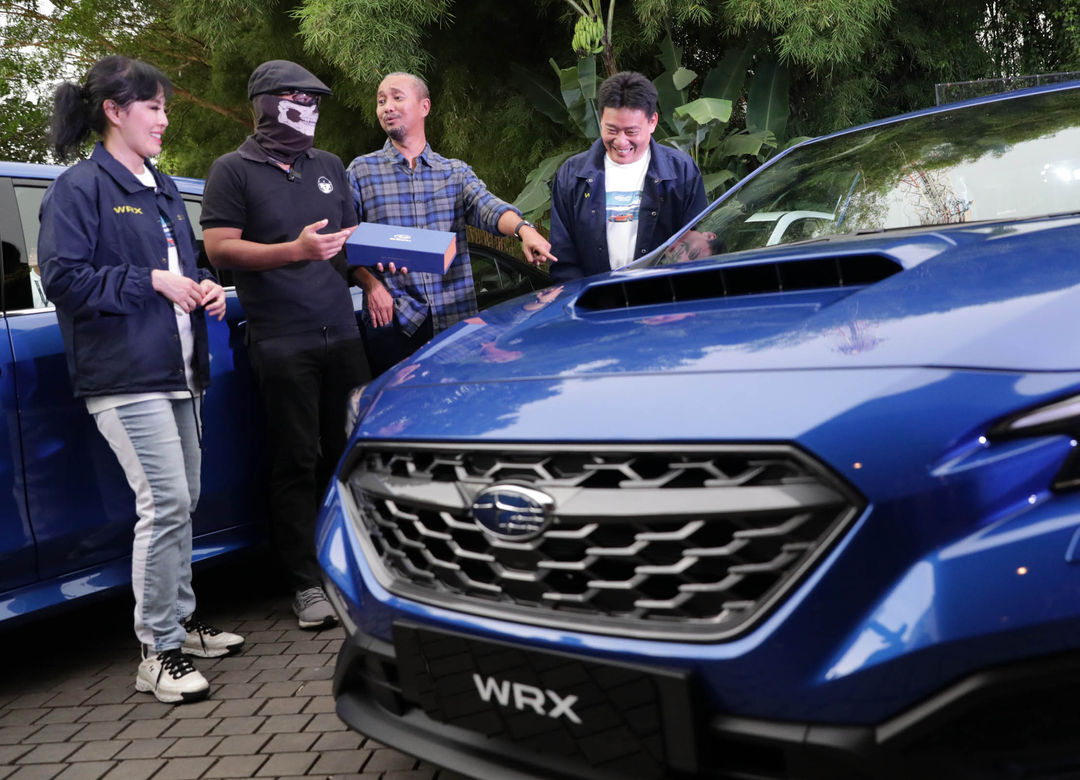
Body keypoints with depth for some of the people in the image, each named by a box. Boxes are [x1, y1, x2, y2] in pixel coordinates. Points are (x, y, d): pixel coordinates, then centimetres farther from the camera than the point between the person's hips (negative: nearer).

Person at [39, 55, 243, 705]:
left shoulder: (163, 189, 20)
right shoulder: (79, 188, -5)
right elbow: (63, 277, -12)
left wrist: (205, 287, 8)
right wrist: (152, 282, -15)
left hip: (177, 370, 9)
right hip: (126, 375, -8)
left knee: (182, 502, 12)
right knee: (165, 503, -12)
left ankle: (183, 620, 26)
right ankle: (159, 651, -2)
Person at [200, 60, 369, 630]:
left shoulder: (329, 166, 20)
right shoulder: (234, 170, 3)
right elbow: (218, 248, -7)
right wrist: (295, 250, -18)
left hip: (341, 333, 5)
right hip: (281, 342, -5)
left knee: (349, 452, 5)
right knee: (297, 462, -2)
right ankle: (306, 583, 7)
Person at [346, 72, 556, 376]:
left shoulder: (456, 171, 13)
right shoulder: (361, 171, 8)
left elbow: (486, 206, -7)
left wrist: (524, 229, -28)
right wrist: (371, 284, -13)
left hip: (456, 317, 2)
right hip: (392, 320, -1)